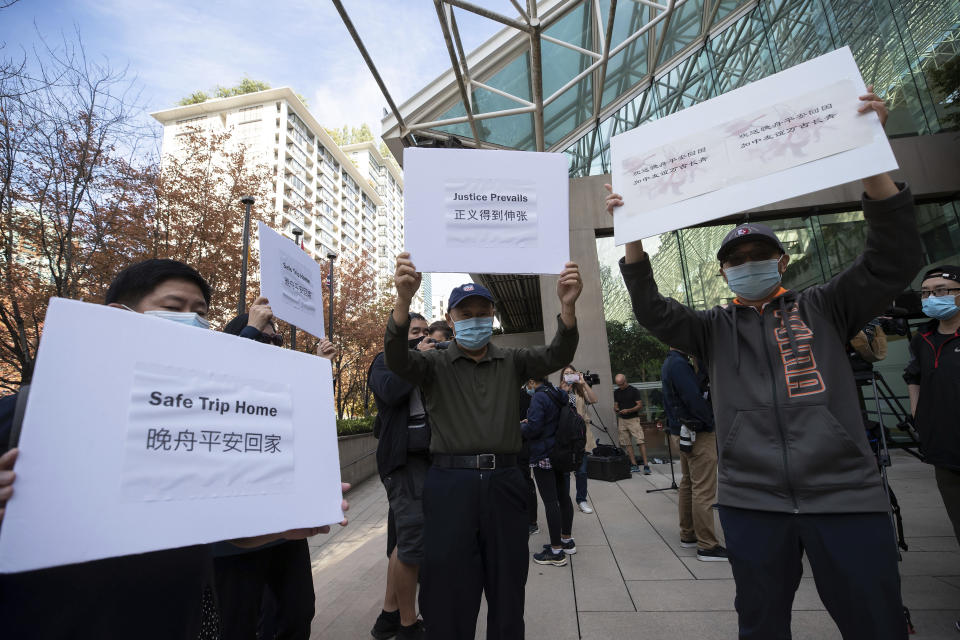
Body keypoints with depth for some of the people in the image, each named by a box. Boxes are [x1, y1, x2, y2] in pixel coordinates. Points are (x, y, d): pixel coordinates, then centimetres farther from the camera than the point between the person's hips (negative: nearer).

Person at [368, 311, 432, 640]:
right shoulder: (386, 361, 0)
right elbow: (390, 391, -20)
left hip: (425, 459, 7)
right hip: (403, 459, -7)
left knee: (403, 542, 14)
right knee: (413, 539, -9)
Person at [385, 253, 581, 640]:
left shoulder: (512, 362, 8)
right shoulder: (435, 365, 3)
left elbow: (556, 356, -7)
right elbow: (397, 360, -16)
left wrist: (567, 305, -27)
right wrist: (404, 299, -35)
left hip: (503, 482, 2)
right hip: (450, 485, -2)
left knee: (508, 590, 15)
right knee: (451, 593, 10)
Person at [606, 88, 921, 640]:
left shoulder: (825, 308, 8)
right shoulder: (714, 329, 8)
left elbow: (895, 260, -4)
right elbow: (654, 312, -4)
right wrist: (633, 240, -18)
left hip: (847, 497, 0)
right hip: (750, 503, 1)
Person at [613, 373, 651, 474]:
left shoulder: (634, 390, -4)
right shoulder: (616, 392, 11)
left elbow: (640, 405, -6)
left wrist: (628, 410, -19)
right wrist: (616, 409, -6)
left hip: (633, 419, -5)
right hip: (622, 420, 5)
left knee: (641, 441, -13)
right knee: (627, 443, 4)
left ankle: (646, 465, -11)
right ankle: (634, 465, 9)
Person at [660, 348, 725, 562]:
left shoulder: (670, 363, 13)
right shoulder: (679, 364, -19)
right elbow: (694, 400, -23)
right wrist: (715, 422, -12)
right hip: (698, 434, -10)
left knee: (688, 484, 17)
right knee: (704, 490, -4)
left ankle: (688, 535, 28)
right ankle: (707, 546, 4)